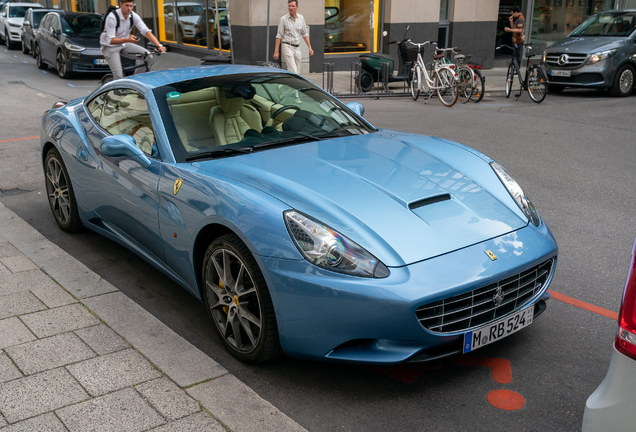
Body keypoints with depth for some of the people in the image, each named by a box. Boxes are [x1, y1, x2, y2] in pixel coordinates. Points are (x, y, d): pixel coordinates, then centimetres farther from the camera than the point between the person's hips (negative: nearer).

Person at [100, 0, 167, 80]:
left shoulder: (133, 16, -10)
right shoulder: (112, 17, -24)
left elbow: (146, 31, -15)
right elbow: (111, 40, -27)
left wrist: (159, 46, -30)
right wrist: (127, 40, -44)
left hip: (124, 45, 6)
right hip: (110, 46, -5)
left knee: (148, 57, -14)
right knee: (118, 76, -22)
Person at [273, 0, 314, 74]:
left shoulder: (301, 18, 8)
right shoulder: (284, 19, -4)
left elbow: (304, 34, 15)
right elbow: (279, 36, -3)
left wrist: (309, 47, 7)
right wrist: (276, 51, -9)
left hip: (297, 48, 5)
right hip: (287, 46, -5)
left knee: (297, 72, 7)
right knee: (293, 71, -17)